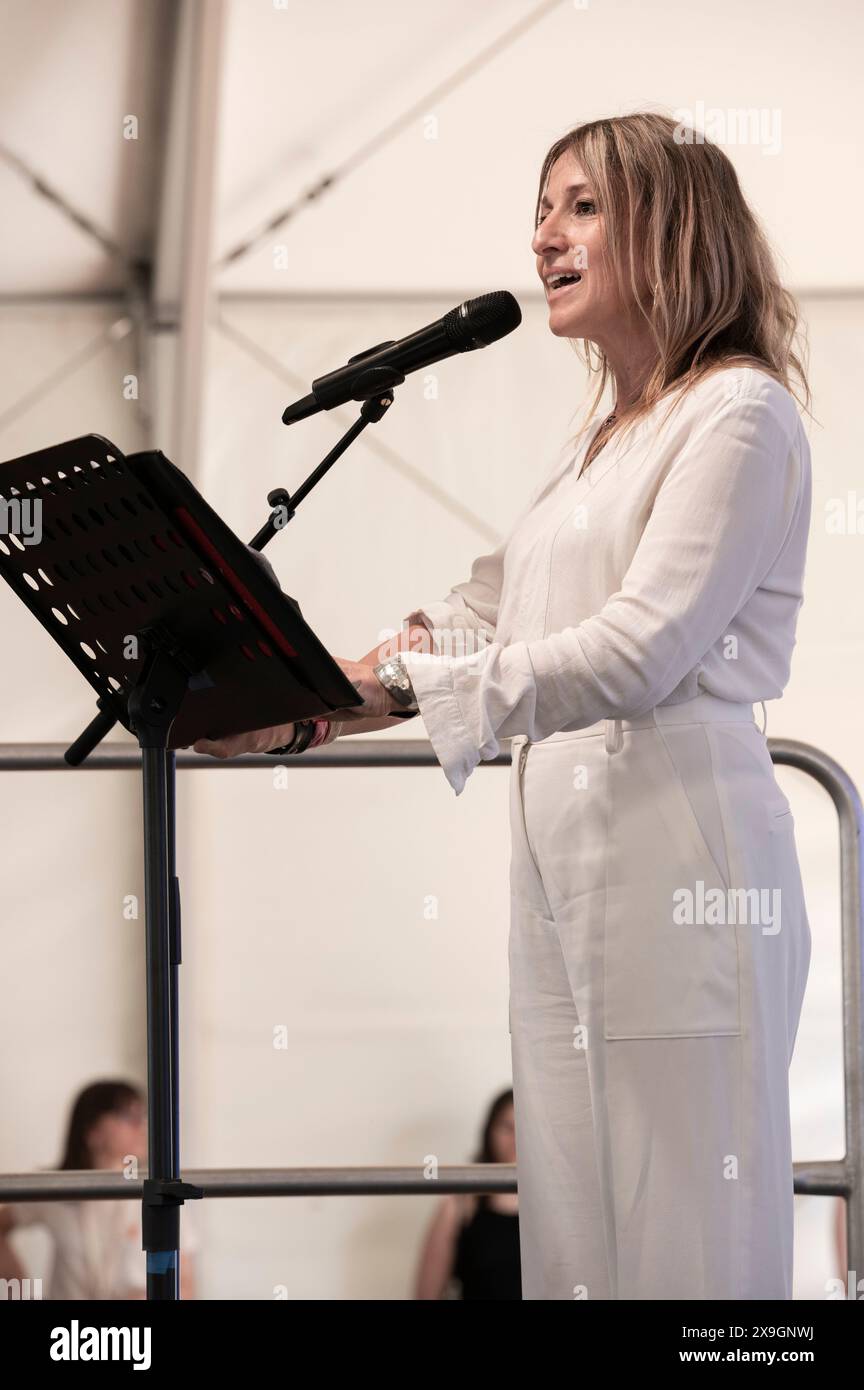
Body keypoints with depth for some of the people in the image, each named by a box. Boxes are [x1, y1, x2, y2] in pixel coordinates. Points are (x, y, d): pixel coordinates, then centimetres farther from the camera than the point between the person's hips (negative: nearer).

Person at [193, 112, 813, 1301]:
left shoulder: (740, 414, -5)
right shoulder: (599, 440, 24)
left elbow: (638, 654, -17)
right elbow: (475, 621, 19)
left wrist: (393, 687, -21)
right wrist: (298, 716, 5)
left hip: (678, 851, -9)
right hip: (563, 855, 9)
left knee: (684, 1237, -9)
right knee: (574, 1235, 5)